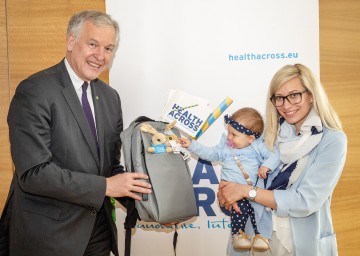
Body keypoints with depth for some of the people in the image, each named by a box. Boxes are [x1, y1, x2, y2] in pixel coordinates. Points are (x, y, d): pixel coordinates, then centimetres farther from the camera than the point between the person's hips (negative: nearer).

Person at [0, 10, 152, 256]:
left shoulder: (110, 97, 6)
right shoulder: (34, 92, -16)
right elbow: (33, 173, -23)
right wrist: (104, 186, -21)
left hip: (98, 230, 7)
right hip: (48, 234, -6)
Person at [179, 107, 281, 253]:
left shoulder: (258, 146, 5)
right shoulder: (225, 145, 13)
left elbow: (274, 156, 5)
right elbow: (210, 154, 17)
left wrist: (266, 165, -15)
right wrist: (192, 145, 11)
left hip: (253, 188, 0)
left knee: (259, 205, -24)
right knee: (241, 205, -26)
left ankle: (261, 234, -6)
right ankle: (238, 233, -8)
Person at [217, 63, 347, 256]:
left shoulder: (332, 140, -14)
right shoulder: (273, 132, 0)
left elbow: (305, 202, -20)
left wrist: (245, 191, -19)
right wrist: (228, 189, -15)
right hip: (258, 235, 4)